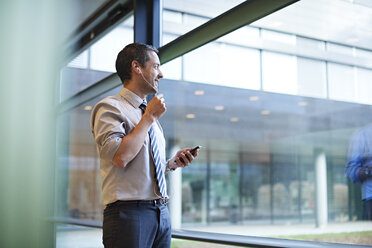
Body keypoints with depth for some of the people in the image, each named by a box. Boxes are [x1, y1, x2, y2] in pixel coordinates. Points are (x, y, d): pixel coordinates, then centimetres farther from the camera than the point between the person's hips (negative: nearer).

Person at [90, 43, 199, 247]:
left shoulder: (149, 114, 18)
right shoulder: (109, 107, -5)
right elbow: (121, 157, -21)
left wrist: (173, 163, 5)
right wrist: (149, 116, -11)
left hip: (161, 213, 7)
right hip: (128, 213, -7)